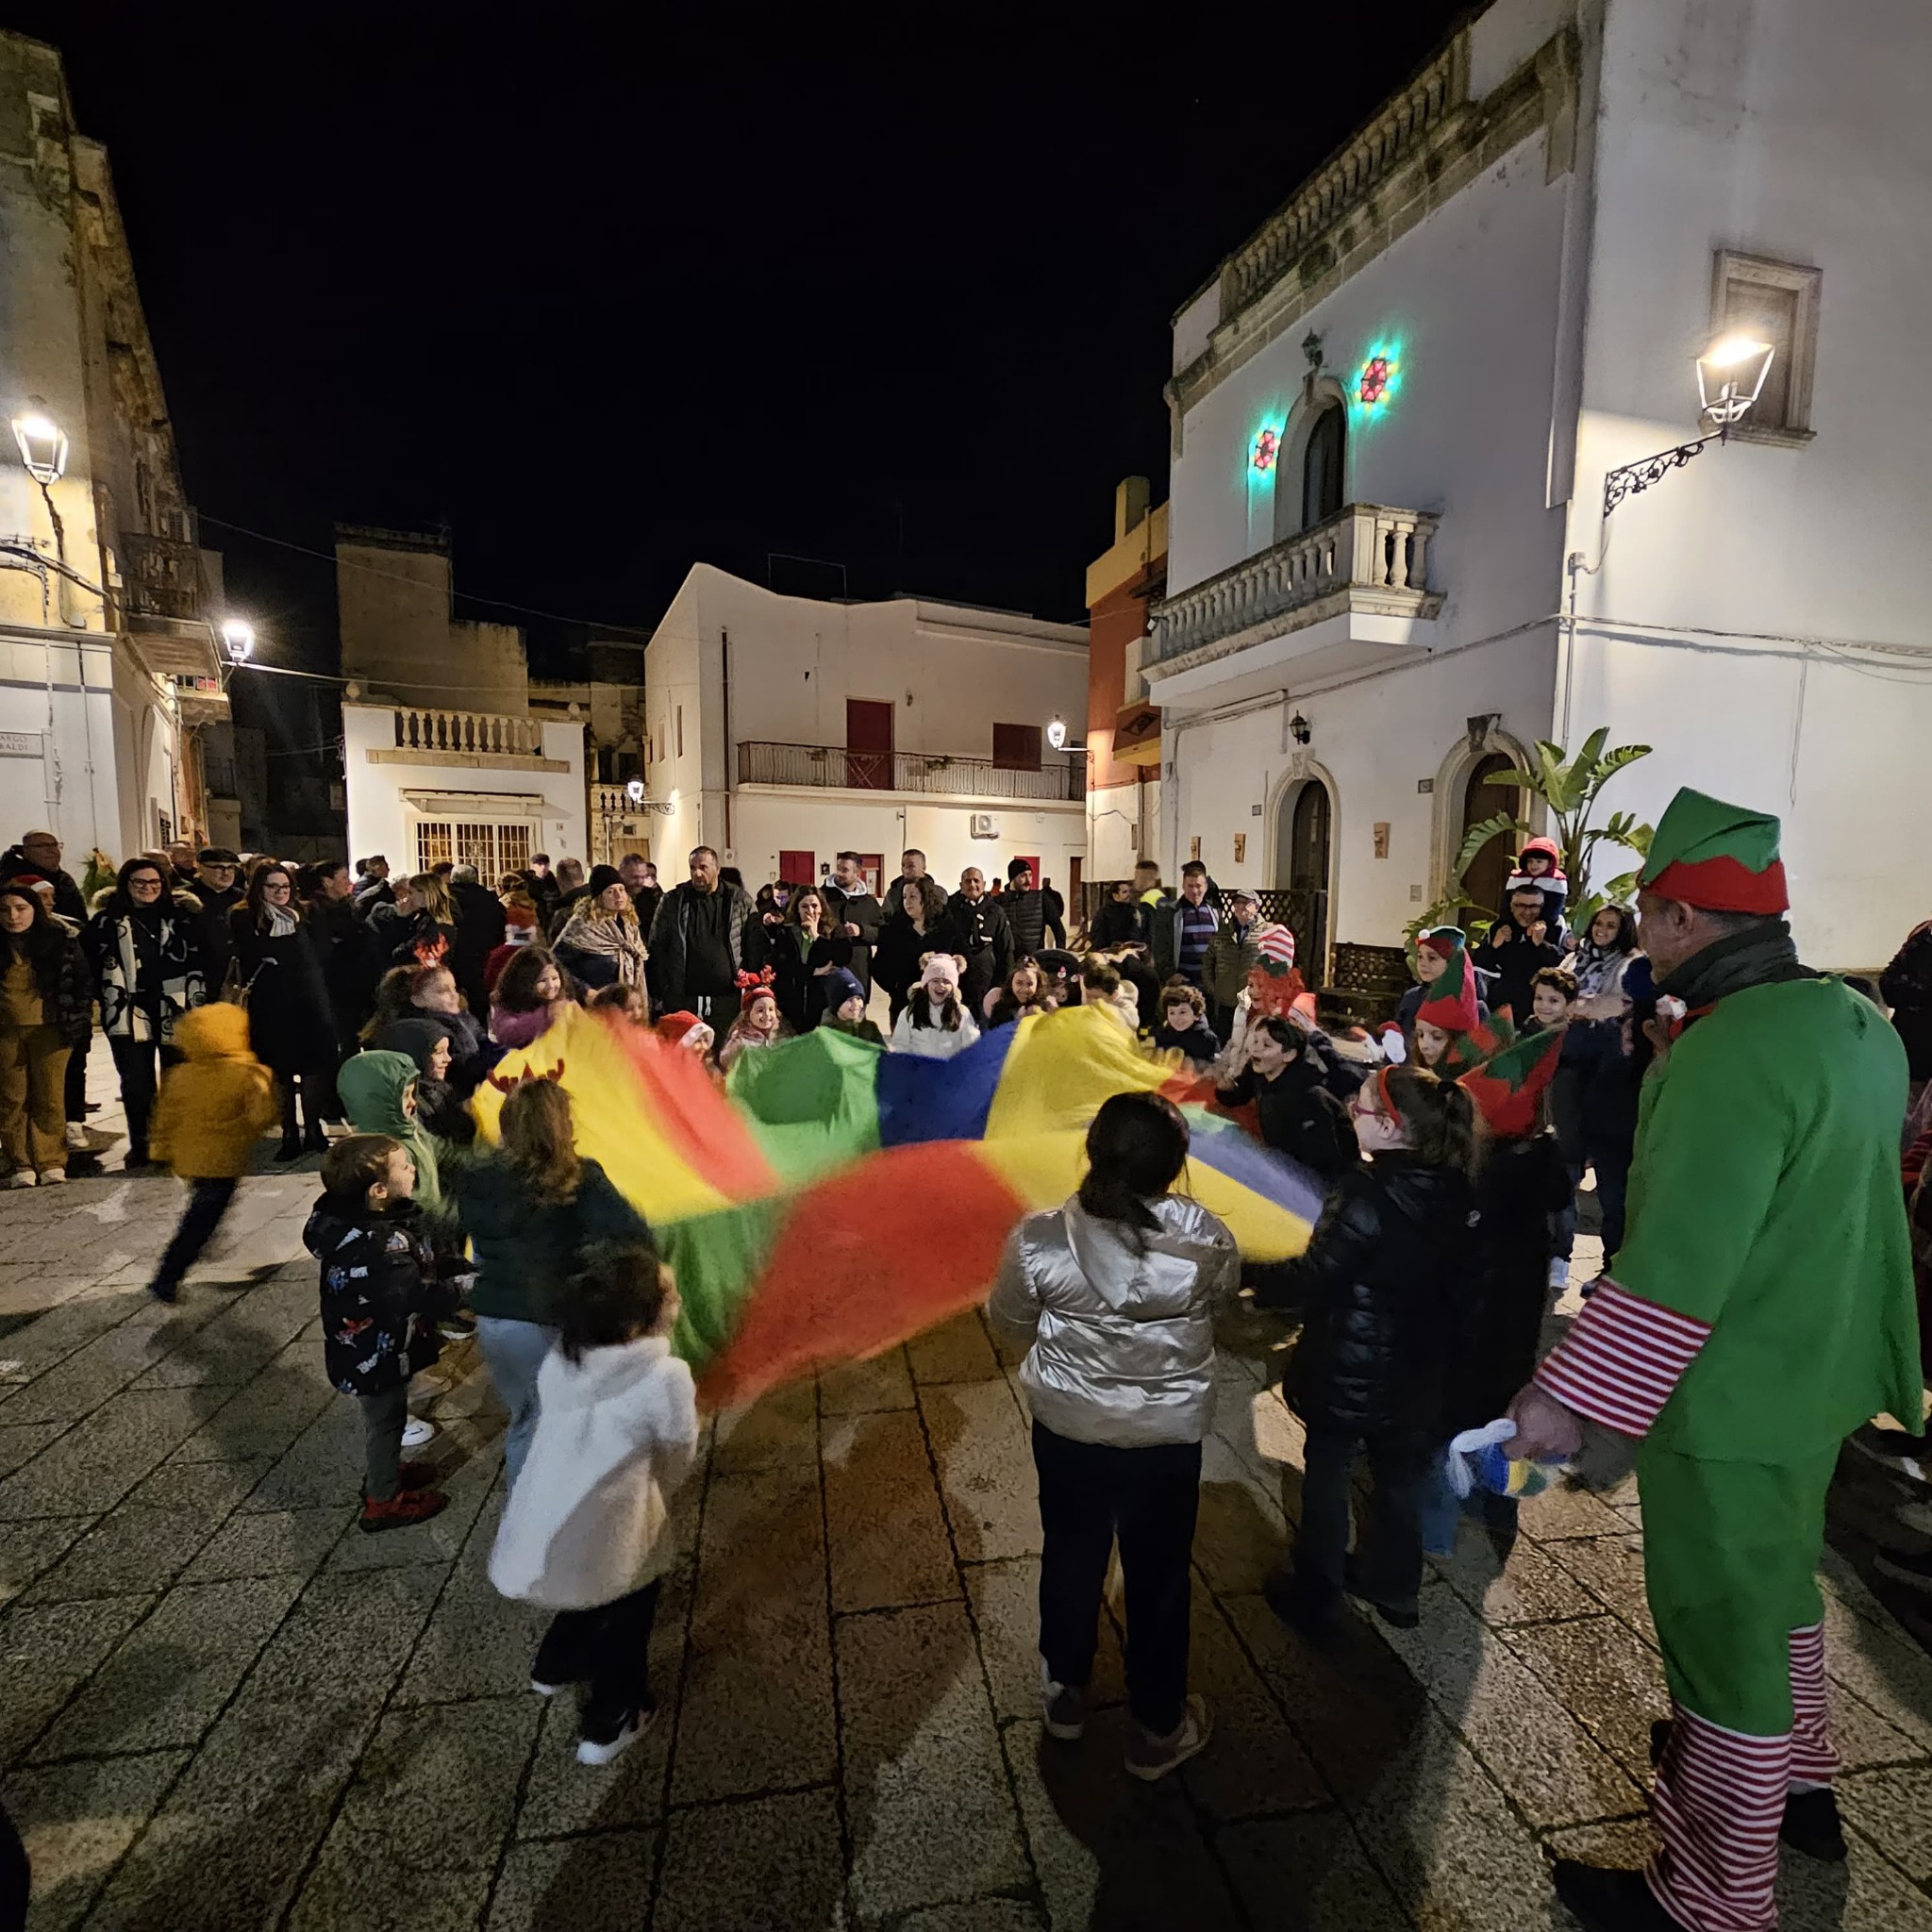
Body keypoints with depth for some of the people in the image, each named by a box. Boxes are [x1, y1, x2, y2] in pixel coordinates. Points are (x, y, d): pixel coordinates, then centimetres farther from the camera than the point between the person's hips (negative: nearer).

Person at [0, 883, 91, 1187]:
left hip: (50, 1028, -2)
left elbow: (82, 979, 4)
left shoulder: (61, 938, -1)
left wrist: (80, 1019, -2)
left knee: (50, 1098, -1)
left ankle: (51, 1163, 7)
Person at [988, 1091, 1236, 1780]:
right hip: (1170, 1432, -1)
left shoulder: (1039, 1238, -23)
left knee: (1071, 1556, 26)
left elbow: (1011, 1319, -5)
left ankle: (1064, 1692, 49)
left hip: (1067, 1425, 1)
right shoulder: (1205, 1238, -22)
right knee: (1159, 1573, 21)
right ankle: (1157, 1729, 42)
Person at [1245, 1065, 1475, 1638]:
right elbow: (1450, 1276, 7)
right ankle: (1393, 1586, 45)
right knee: (1399, 1477, 24)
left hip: (1348, 1370, -7)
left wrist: (1250, 1274, -11)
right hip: (1416, 1368, 7)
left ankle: (1315, 1599, 29)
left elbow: (1313, 1278, -25)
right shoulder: (1449, 1191, -6)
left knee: (1326, 1476, 13)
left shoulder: (1367, 1193, -29)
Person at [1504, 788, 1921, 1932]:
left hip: (1731, 1401, -9)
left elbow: (1675, 1269, -30)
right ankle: (1797, 1782, 51)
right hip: (1815, 1373, 9)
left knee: (1721, 1631, 8)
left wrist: (1568, 1397, -24)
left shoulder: (1729, 1050, -28)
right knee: (1779, 1585, 28)